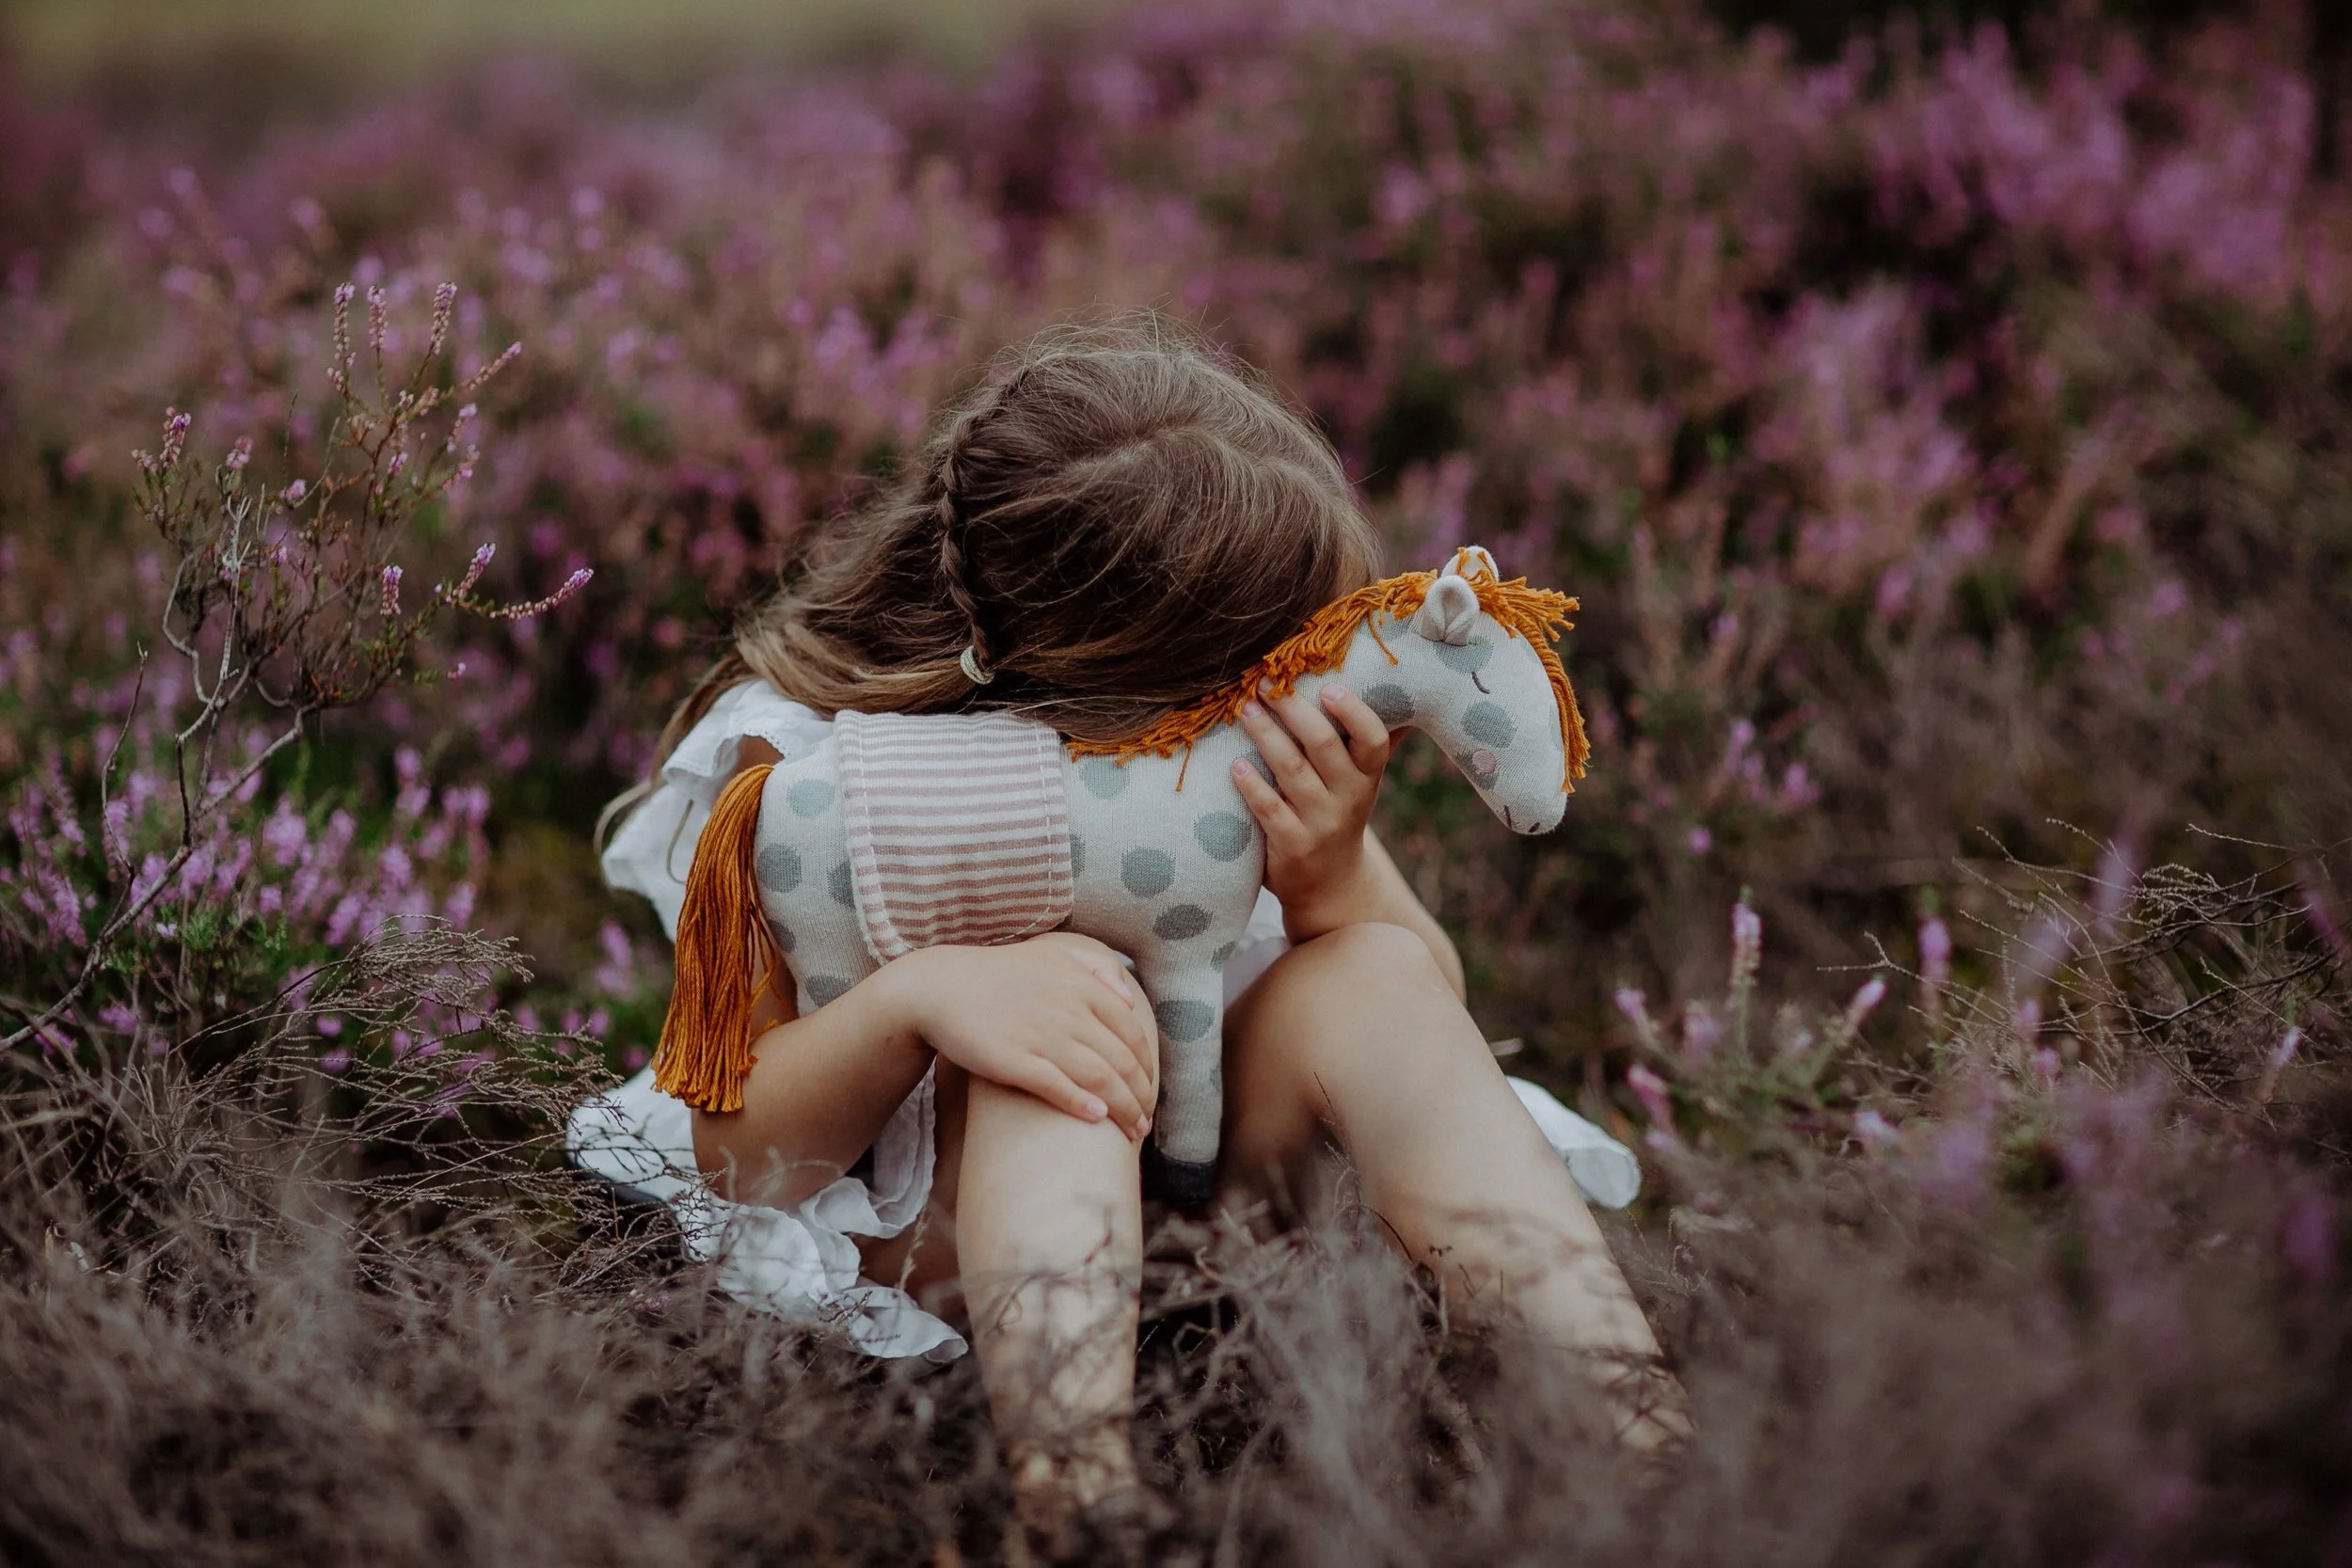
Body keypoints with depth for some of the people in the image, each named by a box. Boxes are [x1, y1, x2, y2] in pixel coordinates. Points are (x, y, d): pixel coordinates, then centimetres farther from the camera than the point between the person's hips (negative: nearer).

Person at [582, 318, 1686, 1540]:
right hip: (928, 1243, -3)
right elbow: (734, 1152, -18)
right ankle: (1080, 1499, -56)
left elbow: (1432, 1009, -2)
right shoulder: (809, 758, -16)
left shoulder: (1265, 744, -5)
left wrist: (1335, 887, -25)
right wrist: (912, 999, -38)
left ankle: (1641, 1443, -36)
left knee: (1370, 973, -25)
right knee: (1070, 985, -34)